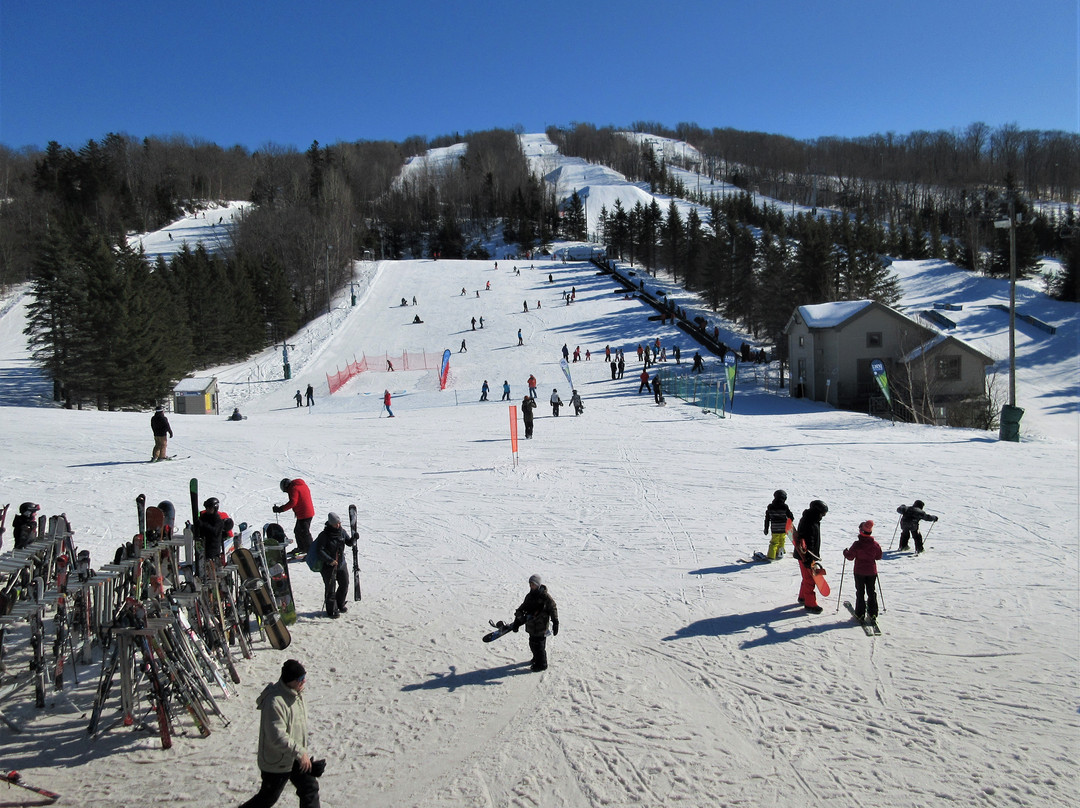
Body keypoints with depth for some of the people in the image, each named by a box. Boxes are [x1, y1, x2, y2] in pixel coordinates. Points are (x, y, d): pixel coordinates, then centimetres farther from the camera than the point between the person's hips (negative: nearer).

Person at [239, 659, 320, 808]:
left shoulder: (297, 693, 1)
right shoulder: (274, 701, -29)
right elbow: (277, 737, -31)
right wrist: (300, 752, -28)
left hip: (298, 757, 8)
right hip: (277, 763, -8)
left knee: (311, 789, 10)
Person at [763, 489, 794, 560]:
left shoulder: (770, 507, -3)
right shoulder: (784, 507, -13)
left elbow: (767, 519, 4)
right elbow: (791, 516, -3)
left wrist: (766, 529, 13)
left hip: (774, 529, 1)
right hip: (783, 529, -1)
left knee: (774, 542, 10)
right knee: (781, 542, 20)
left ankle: (771, 556, 4)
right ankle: (779, 554, 30)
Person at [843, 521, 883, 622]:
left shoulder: (857, 544, -18)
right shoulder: (875, 544, -7)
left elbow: (850, 557, -13)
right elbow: (879, 557, 6)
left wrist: (845, 552, 6)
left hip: (859, 572, -3)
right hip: (872, 571, 3)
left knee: (860, 592, 8)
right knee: (871, 592, 14)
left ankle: (860, 613, 9)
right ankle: (872, 614, 15)